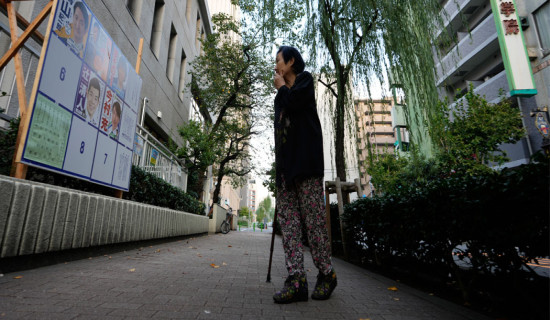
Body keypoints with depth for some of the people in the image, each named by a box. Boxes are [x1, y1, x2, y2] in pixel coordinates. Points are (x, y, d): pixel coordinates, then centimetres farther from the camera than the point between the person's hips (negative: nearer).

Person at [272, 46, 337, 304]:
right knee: (288, 219, -4)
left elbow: (293, 103, -11)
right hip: (285, 161, 7)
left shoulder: (305, 79, 10)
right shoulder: (282, 95, 29)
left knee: (313, 217, -8)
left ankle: (326, 273, 7)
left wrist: (281, 86, 6)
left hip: (306, 158, -7)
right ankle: (296, 280, -4)